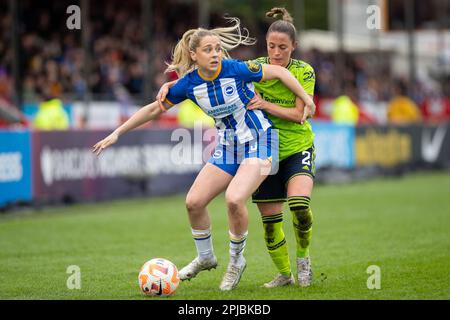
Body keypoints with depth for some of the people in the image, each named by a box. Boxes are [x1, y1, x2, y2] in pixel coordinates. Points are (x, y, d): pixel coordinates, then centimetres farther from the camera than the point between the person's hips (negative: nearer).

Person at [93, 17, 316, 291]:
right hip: (227, 146, 5)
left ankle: (237, 260, -2)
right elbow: (155, 109, 4)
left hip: (258, 142, -5)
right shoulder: (189, 83, -7)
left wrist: (306, 99, -15)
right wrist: (117, 133, 3)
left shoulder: (237, 69, -19)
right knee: (194, 202, -2)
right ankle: (205, 257, 24)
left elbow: (279, 71, -9)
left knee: (234, 198, -26)